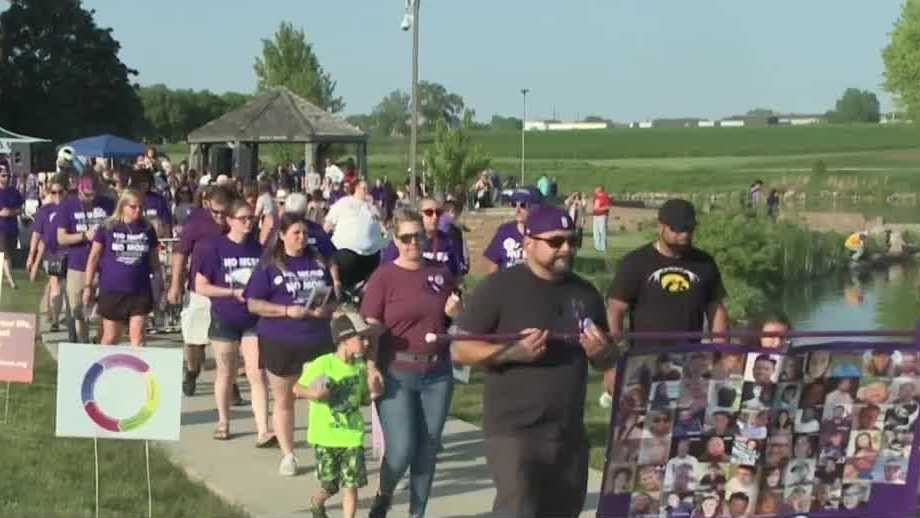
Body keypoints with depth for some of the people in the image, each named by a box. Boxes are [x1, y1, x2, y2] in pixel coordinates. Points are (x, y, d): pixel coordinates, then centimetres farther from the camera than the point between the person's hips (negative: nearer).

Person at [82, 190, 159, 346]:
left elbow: (153, 261, 13)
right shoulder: (107, 228, -1)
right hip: (112, 291, -1)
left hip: (140, 292, 1)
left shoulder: (147, 229, 5)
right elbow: (94, 258, 2)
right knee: (110, 338, 9)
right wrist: (88, 286, -2)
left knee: (137, 337, -3)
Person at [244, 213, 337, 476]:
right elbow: (253, 304, -5)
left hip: (318, 341, 2)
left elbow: (333, 299, 17)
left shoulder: (318, 262, 10)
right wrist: (287, 310, -15)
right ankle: (287, 455, 20)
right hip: (280, 343, -2)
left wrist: (326, 310, -6)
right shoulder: (269, 265, 0)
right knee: (283, 400, 8)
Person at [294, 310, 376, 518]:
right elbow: (297, 388, -6)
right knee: (330, 485, 8)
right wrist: (312, 394, -25)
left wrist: (372, 396, -7)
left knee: (352, 483, -4)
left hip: (352, 435, 3)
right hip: (325, 436, -3)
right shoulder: (322, 364, -14)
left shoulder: (360, 368, 2)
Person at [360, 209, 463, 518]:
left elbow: (461, 319, 20)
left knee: (428, 449, 8)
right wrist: (371, 367, -18)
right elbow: (371, 327, -8)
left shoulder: (441, 274, 8)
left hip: (438, 373, 4)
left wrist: (457, 312, -3)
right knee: (401, 449, -8)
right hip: (397, 373, -4)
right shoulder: (383, 277, -4)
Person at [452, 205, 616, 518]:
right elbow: (460, 350, -6)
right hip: (514, 431, -6)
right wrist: (513, 352, -20)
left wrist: (601, 353, -2)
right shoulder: (499, 288, -4)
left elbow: (608, 361, 22)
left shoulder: (585, 293, 13)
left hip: (570, 433, 6)